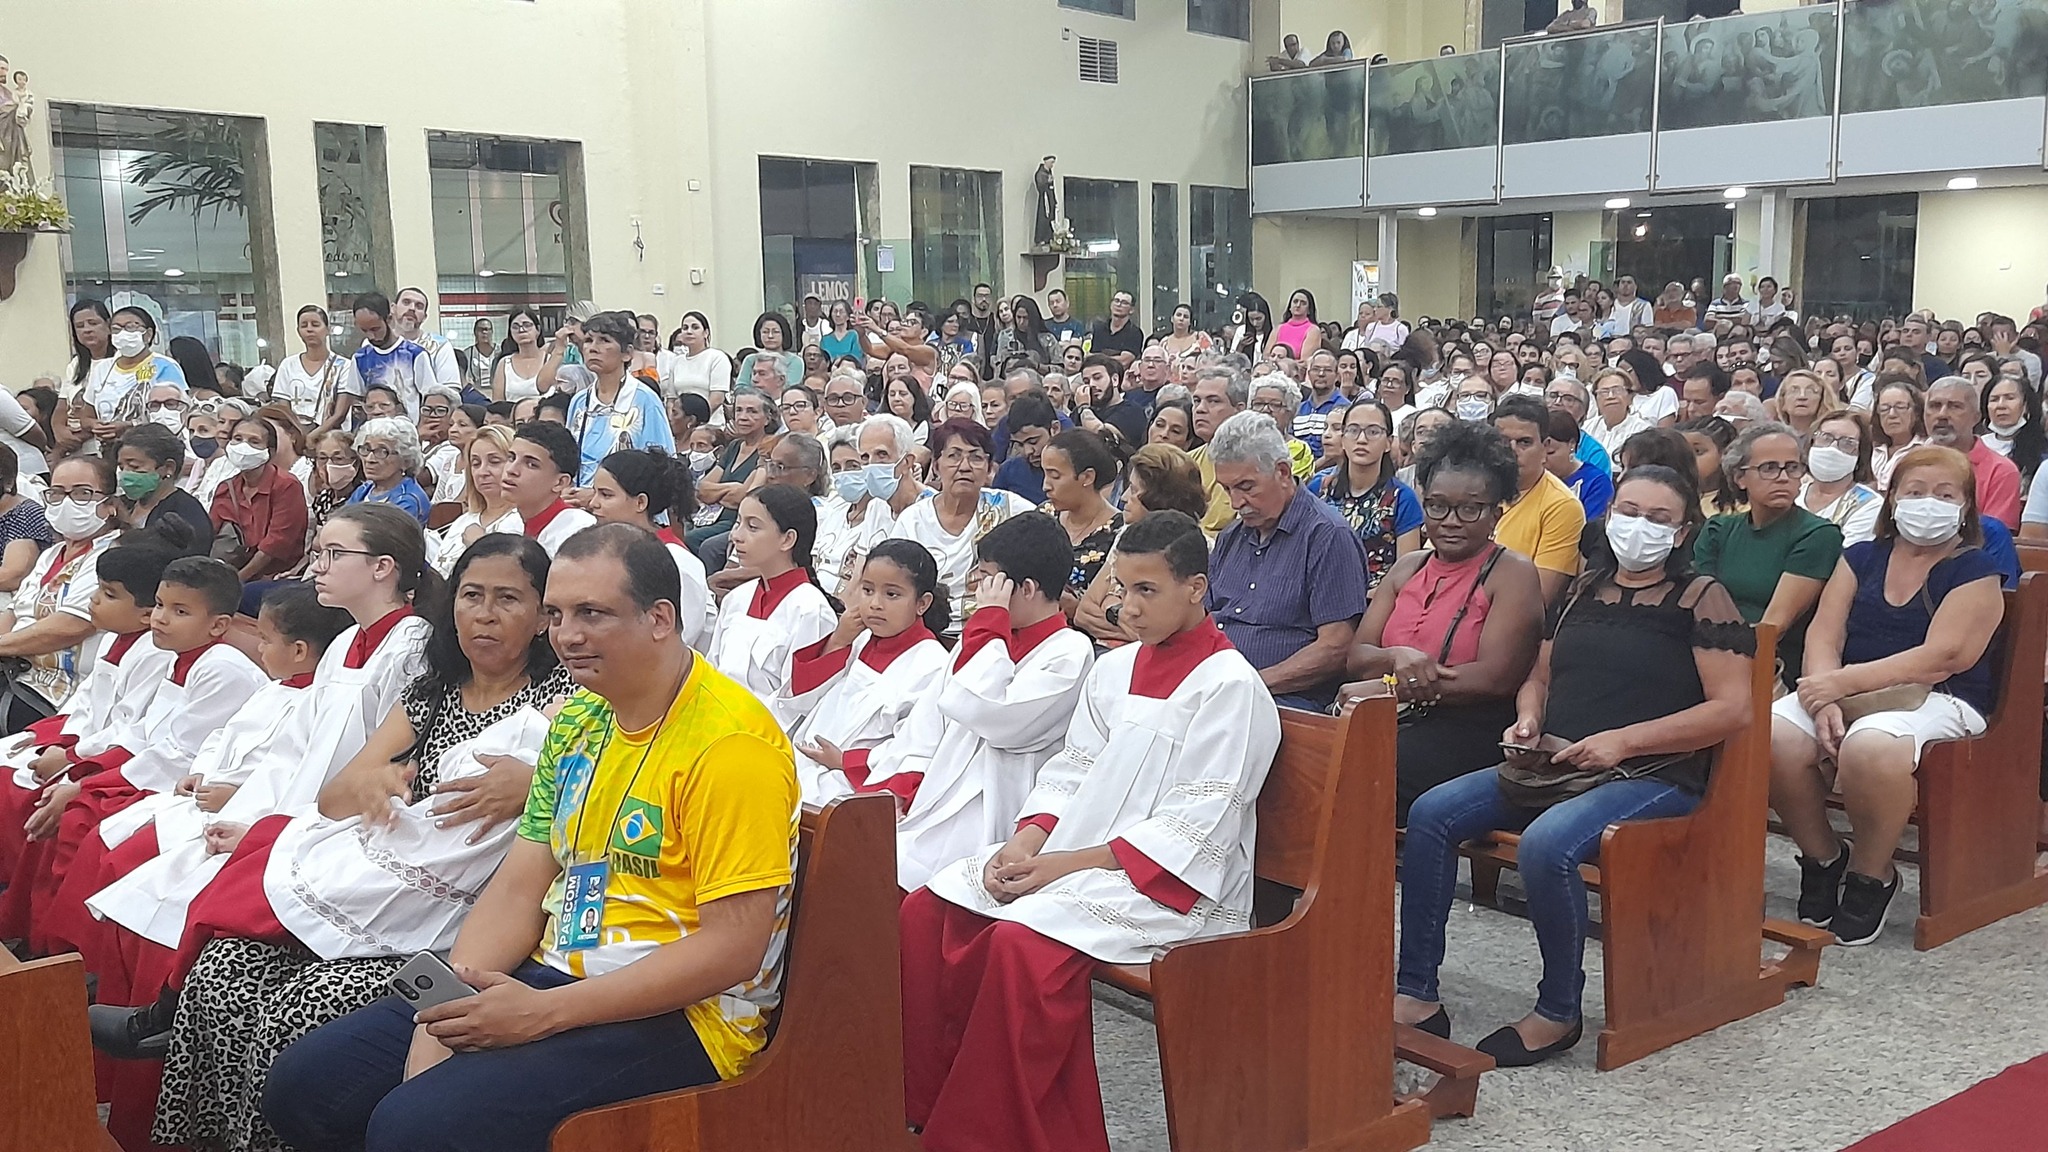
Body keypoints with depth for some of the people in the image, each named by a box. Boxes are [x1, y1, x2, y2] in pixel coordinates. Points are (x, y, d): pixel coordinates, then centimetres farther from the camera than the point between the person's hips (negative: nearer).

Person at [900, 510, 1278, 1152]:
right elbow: (1070, 771, 14)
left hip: (1172, 881, -8)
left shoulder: (1230, 688, -8)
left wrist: (1071, 863, -20)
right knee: (925, 913, -11)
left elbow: (1193, 827, -15)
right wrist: (1027, 840, -7)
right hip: (1067, 853, 8)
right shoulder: (1113, 670, 15)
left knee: (1022, 943, -32)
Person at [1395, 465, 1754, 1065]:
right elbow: (1539, 678, 25)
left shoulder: (1700, 597, -1)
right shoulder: (1582, 592, 17)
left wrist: (1622, 740, -16)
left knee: (1547, 843, -34)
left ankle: (1558, 1014, -13)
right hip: (1555, 768, 7)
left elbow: (1732, 707, -10)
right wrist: (1528, 721, 1)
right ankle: (1416, 993, -8)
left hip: (1654, 776, -7)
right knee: (1431, 814, -11)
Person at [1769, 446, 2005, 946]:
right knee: (1772, 735, -27)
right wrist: (1825, 703, -17)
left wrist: (1843, 682, -20)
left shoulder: (1974, 571, 2)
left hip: (1935, 700, -4)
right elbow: (1823, 635, 3)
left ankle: (1871, 874, -11)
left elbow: (1940, 657, -12)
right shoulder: (1862, 558, 15)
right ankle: (1822, 857, -2)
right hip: (1847, 692, 4)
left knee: (1870, 746, -38)